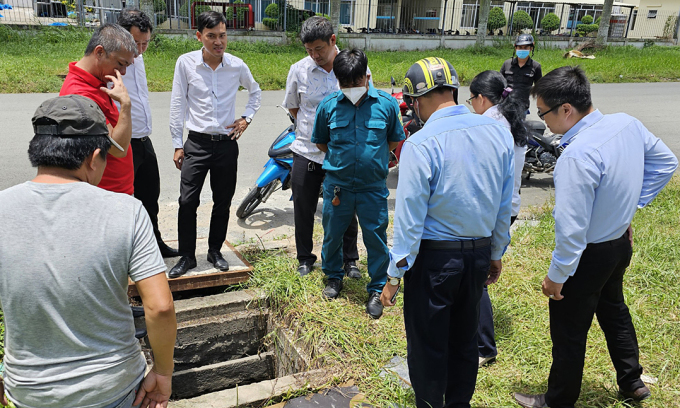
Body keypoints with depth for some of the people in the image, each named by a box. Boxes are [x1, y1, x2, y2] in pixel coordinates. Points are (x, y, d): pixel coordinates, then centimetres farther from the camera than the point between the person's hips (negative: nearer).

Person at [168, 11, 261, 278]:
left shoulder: (237, 66, -1)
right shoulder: (186, 63, -5)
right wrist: (177, 144, -1)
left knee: (223, 202, 10)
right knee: (187, 201, -3)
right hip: (197, 143, -1)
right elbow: (178, 104, 0)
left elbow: (255, 91, 19)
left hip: (227, 143, 2)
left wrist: (246, 118, 5)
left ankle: (215, 251, 27)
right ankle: (187, 256, 12)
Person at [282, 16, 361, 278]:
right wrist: (311, 129, 6)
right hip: (306, 150, 1)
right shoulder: (299, 70, -2)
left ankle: (349, 259, 28)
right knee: (303, 208, 10)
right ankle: (305, 258, 29)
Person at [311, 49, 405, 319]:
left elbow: (395, 140, 9)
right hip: (337, 185, 2)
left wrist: (371, 157, 9)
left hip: (373, 187, -1)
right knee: (332, 234, 15)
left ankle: (377, 289, 25)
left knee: (376, 238, 6)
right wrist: (340, 160, 8)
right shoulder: (328, 105, -4)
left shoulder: (386, 104, -6)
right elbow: (321, 142, 11)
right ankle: (334, 277, 40)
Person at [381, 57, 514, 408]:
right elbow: (505, 205, 6)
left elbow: (410, 218, -18)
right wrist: (496, 254, 17)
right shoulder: (498, 133, -1)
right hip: (480, 254, 7)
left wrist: (395, 275, -9)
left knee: (427, 347, 12)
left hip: (434, 257, -6)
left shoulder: (420, 145, -20)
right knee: (465, 339, 22)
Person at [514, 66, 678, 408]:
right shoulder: (628, 124, -8)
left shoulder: (577, 156, -34)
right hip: (621, 241, 9)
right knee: (613, 308, 30)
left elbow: (571, 229, -30)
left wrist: (556, 276, -16)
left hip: (588, 254, -8)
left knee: (568, 332, 11)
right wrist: (628, 205, 10)